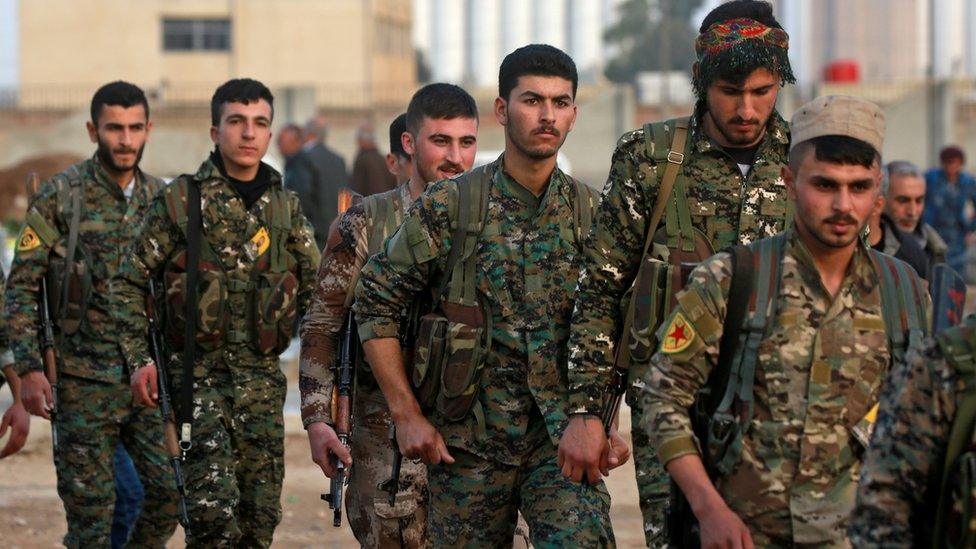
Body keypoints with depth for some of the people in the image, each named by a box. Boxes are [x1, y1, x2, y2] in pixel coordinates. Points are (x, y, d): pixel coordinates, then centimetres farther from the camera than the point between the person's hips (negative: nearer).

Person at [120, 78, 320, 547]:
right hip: (199, 371, -4)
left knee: (262, 510, 6)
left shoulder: (286, 208, 9)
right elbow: (130, 283, 3)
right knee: (213, 502, -17)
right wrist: (140, 360, -4)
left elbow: (315, 290, 16)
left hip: (263, 375, 4)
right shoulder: (180, 201, -2)